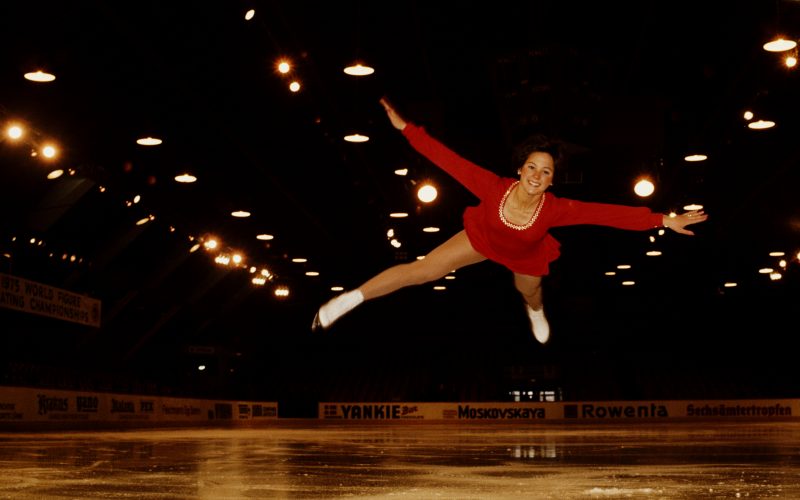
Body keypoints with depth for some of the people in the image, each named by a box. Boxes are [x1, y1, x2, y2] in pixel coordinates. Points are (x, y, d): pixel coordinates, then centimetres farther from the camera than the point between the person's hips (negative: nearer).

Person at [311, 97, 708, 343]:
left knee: (528, 291, 33)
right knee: (422, 270, -6)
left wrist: (663, 220, -45)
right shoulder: (495, 188, -41)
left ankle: (535, 311, 74)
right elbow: (450, 160, -41)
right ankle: (353, 298, 8)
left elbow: (608, 213, -42)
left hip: (525, 256, 1)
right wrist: (406, 128, -42)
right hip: (483, 238, -1)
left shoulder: (555, 208, -40)